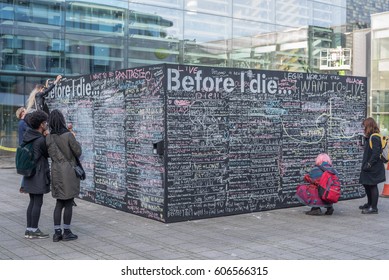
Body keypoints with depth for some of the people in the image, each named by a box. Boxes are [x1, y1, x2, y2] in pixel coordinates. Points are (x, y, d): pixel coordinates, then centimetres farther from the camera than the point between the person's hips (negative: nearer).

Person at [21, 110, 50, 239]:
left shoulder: (27, 134, 3)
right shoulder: (41, 140, -20)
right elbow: (48, 154, -5)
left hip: (29, 174, 9)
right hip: (38, 175, -9)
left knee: (32, 202, 14)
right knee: (38, 203, 1)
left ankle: (29, 230, 18)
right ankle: (34, 230, 7)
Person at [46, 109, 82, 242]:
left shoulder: (49, 138, 0)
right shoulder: (68, 135, -16)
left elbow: (50, 154, 9)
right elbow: (78, 152, -9)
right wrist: (75, 141, 8)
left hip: (56, 173, 5)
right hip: (69, 172, -5)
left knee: (59, 203, 12)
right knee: (69, 203, 5)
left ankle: (57, 232, 13)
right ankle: (67, 232, 11)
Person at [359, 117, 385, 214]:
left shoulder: (374, 138, -17)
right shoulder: (369, 137, 13)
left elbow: (376, 153, -23)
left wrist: (369, 164, -20)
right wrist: (365, 164, 14)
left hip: (373, 168, -10)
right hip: (368, 167, 10)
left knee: (372, 186, -2)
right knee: (366, 185, 18)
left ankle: (374, 208, 5)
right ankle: (370, 204, 33)